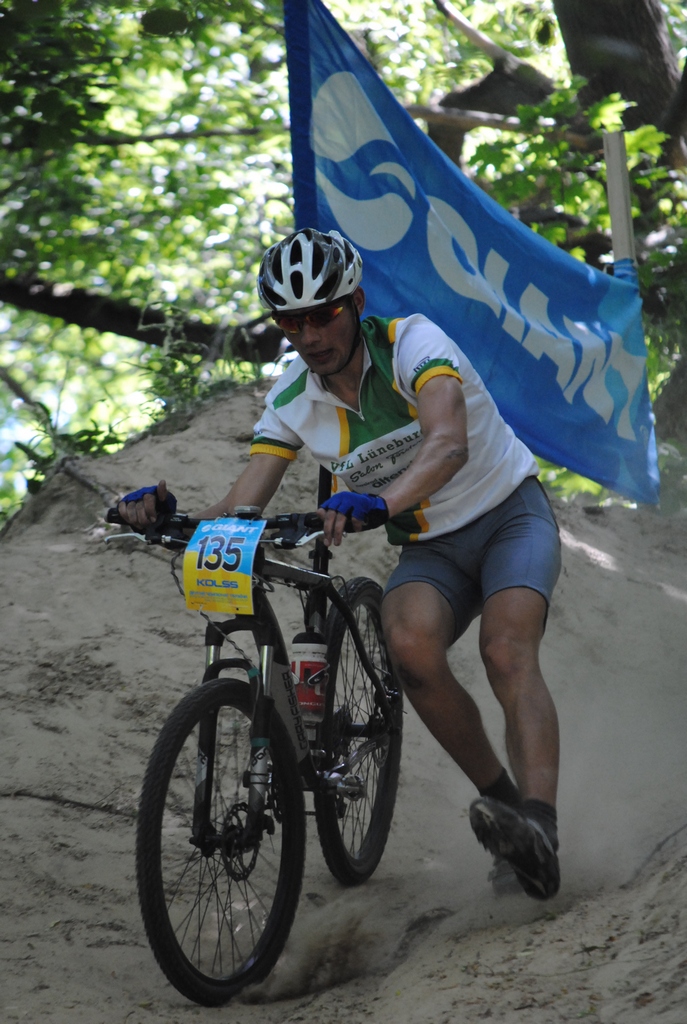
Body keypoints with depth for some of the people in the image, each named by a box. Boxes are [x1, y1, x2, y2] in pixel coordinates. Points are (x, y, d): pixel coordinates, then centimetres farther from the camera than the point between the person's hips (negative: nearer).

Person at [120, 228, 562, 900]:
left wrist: (379, 503, -58)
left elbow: (449, 444, -40)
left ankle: (539, 825, -44)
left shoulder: (411, 341, -22)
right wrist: (164, 514, -33)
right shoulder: (292, 403, -6)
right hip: (430, 550, 4)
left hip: (509, 516, -4)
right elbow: (239, 509, -12)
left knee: (506, 654, -31)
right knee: (410, 646, -29)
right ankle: (500, 797, -15)